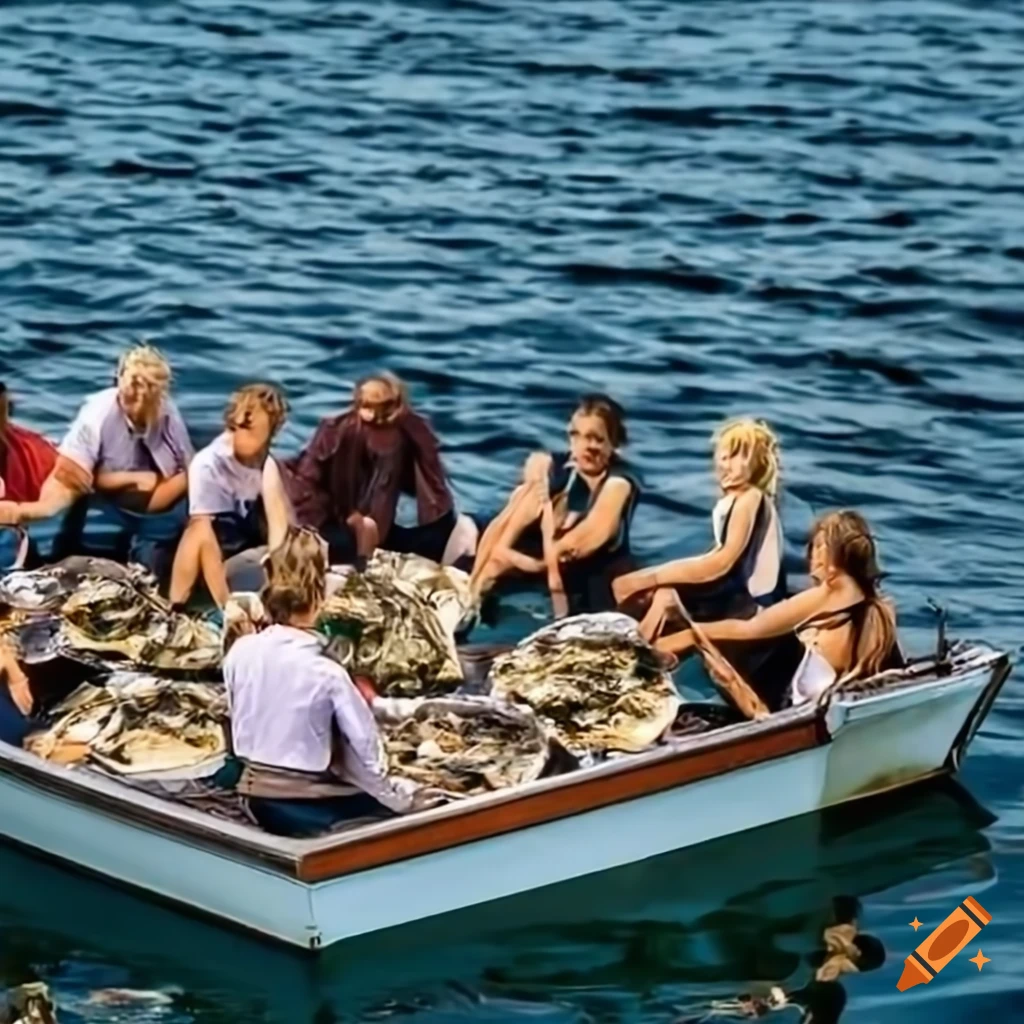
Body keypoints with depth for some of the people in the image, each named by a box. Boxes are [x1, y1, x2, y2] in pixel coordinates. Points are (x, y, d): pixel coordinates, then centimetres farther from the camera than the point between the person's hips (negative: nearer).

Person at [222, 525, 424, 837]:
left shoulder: (239, 651, -6)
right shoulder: (326, 672, -20)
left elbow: (240, 727, 6)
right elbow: (366, 748, -12)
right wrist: (398, 797, 3)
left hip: (259, 800, 6)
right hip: (309, 807, -6)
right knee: (405, 796, 14)